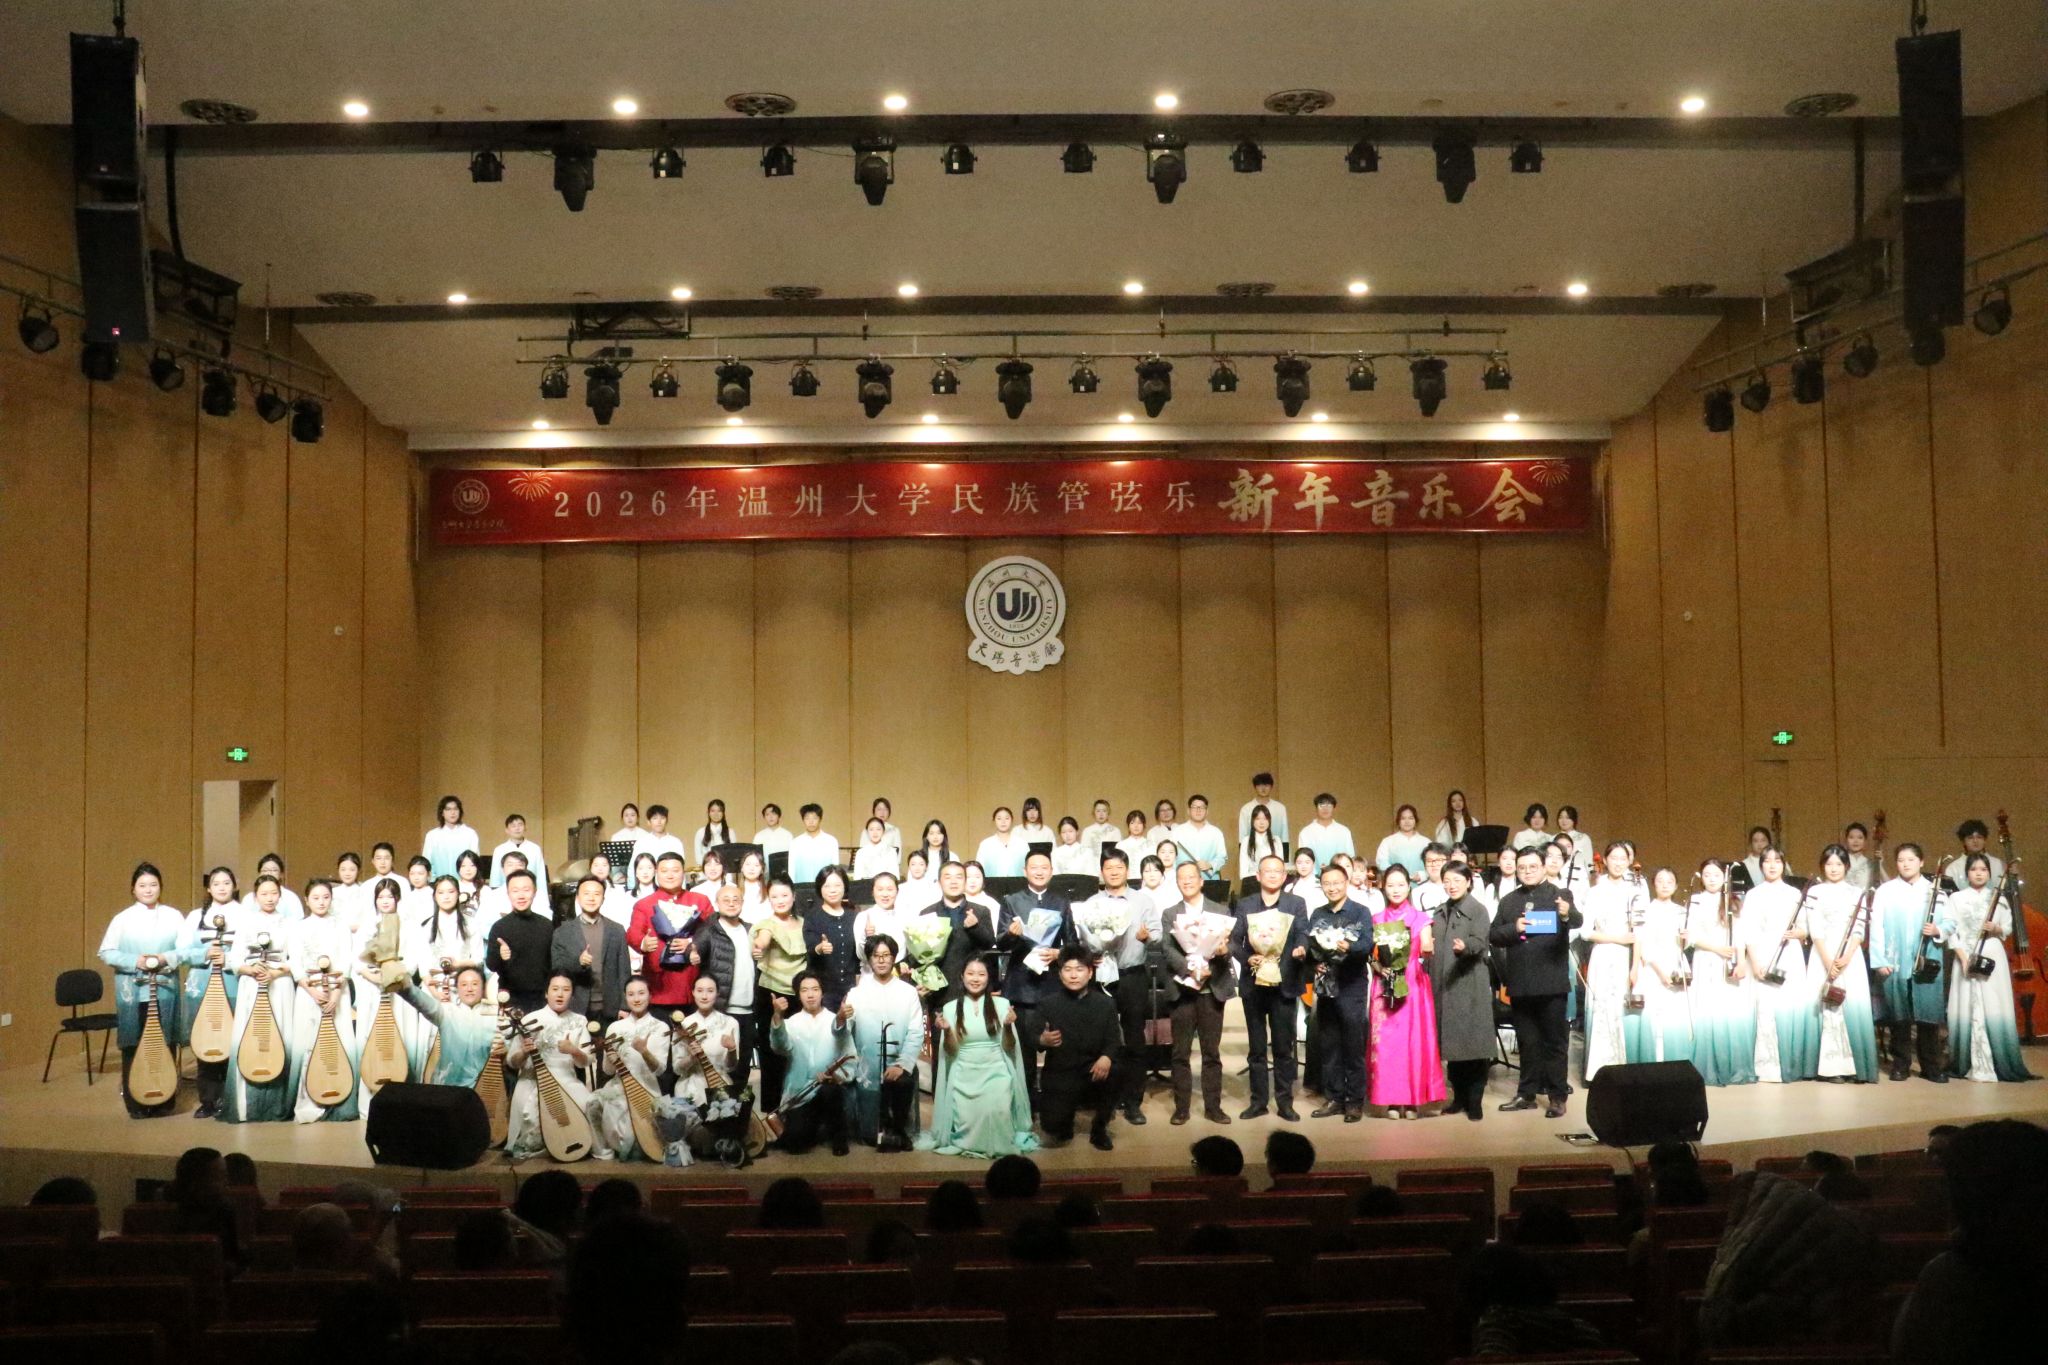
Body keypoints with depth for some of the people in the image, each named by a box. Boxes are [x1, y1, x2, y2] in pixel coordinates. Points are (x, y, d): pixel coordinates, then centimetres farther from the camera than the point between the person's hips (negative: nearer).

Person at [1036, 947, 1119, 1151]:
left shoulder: (1105, 1004, -2)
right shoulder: (1049, 1005, -2)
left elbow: (1112, 1040, -5)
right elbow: (1037, 1041, 0)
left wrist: (1106, 1057, -27)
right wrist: (1043, 1040, -24)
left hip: (1092, 1071, 0)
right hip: (1059, 1073, 0)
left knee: (1112, 1072, -34)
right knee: (1053, 1127, -19)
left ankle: (1099, 1129, -6)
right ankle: (1071, 1106, 23)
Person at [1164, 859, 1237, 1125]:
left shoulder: (1221, 911, 8)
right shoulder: (1169, 914, 7)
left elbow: (1230, 945, 0)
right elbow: (1168, 951, -4)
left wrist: (1224, 951, -24)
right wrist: (1190, 969, -21)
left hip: (1213, 989, 0)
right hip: (1182, 989, 0)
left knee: (1212, 1051, 5)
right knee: (1180, 1052, 2)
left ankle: (1213, 1106, 11)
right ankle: (1181, 1107, 8)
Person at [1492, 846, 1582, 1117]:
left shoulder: (1559, 895, 1)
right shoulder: (1508, 901, 12)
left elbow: (1577, 920, -18)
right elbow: (1493, 936, 7)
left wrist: (1567, 914, -41)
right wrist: (1514, 928, -13)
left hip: (1551, 982, -4)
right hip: (1520, 983, 4)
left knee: (1554, 1041, 2)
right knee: (1526, 1042, 12)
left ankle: (1557, 1097, 7)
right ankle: (1527, 1093, 20)